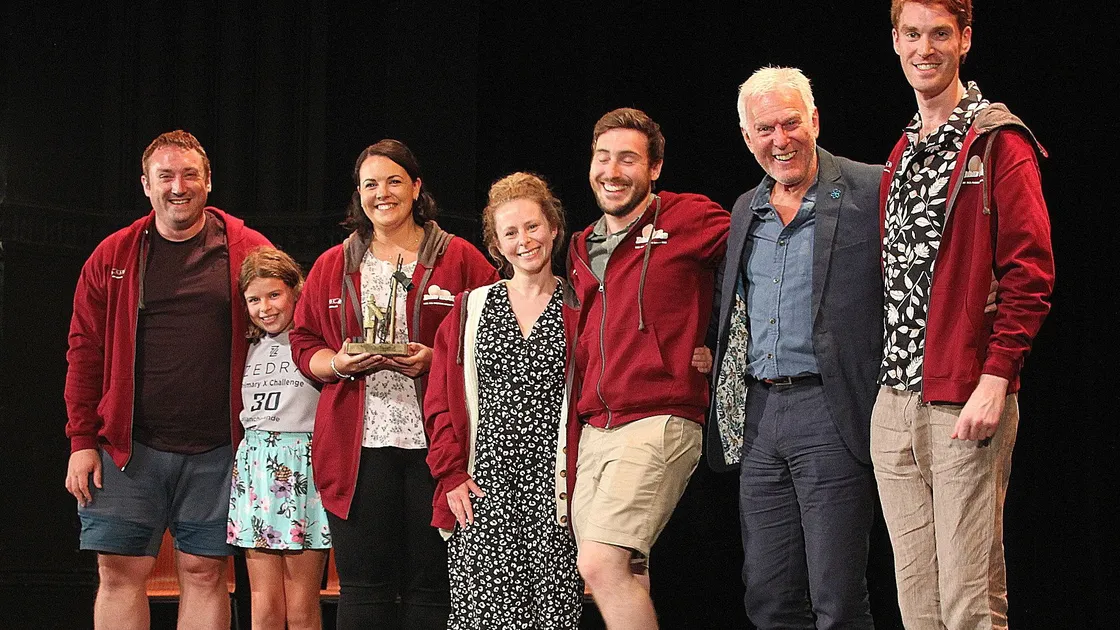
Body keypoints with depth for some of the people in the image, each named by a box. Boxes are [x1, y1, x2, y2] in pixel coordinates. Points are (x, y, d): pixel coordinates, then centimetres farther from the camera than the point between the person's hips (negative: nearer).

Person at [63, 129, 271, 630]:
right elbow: (85, 353, 8)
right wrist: (82, 441, 1)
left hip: (216, 450, -1)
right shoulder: (113, 257, 7)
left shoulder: (248, 252, 3)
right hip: (127, 447, 1)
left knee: (204, 573, 3)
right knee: (120, 572, 0)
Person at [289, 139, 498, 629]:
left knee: (431, 584, 0)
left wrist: (437, 359, -13)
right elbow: (304, 344, 16)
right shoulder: (333, 266, 15)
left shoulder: (459, 259, 6)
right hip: (358, 445, 2)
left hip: (434, 440, -2)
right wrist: (340, 363, -5)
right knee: (363, 586, 2)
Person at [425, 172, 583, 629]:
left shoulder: (578, 311, 7)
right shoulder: (471, 308, 12)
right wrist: (452, 475, -1)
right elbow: (442, 401, 10)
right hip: (482, 488, 1)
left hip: (553, 487, -1)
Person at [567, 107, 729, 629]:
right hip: (595, 429, 7)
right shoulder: (582, 249, 18)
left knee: (601, 565, -20)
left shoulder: (687, 219, -4)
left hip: (660, 421, -7)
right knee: (623, 577, 6)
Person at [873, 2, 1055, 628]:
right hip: (895, 401, 7)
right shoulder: (903, 153, 19)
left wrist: (995, 381, -17)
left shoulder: (998, 142, -3)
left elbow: (1031, 272, -10)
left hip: (966, 404, -7)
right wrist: (893, 375, 13)